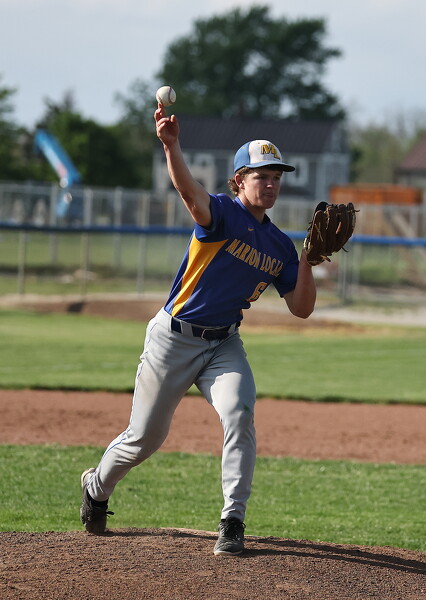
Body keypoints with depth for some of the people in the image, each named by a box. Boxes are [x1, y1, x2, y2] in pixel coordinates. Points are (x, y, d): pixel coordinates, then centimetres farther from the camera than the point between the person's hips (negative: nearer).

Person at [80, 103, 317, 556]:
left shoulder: (280, 246, 6)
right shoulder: (222, 213, -12)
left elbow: (301, 308, 6)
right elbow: (190, 193, -35)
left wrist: (308, 259, -9)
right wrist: (171, 147, -54)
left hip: (224, 345, 4)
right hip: (174, 339, -4)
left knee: (239, 415, -23)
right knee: (145, 437, 5)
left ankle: (233, 521, -19)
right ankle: (97, 486, 36)